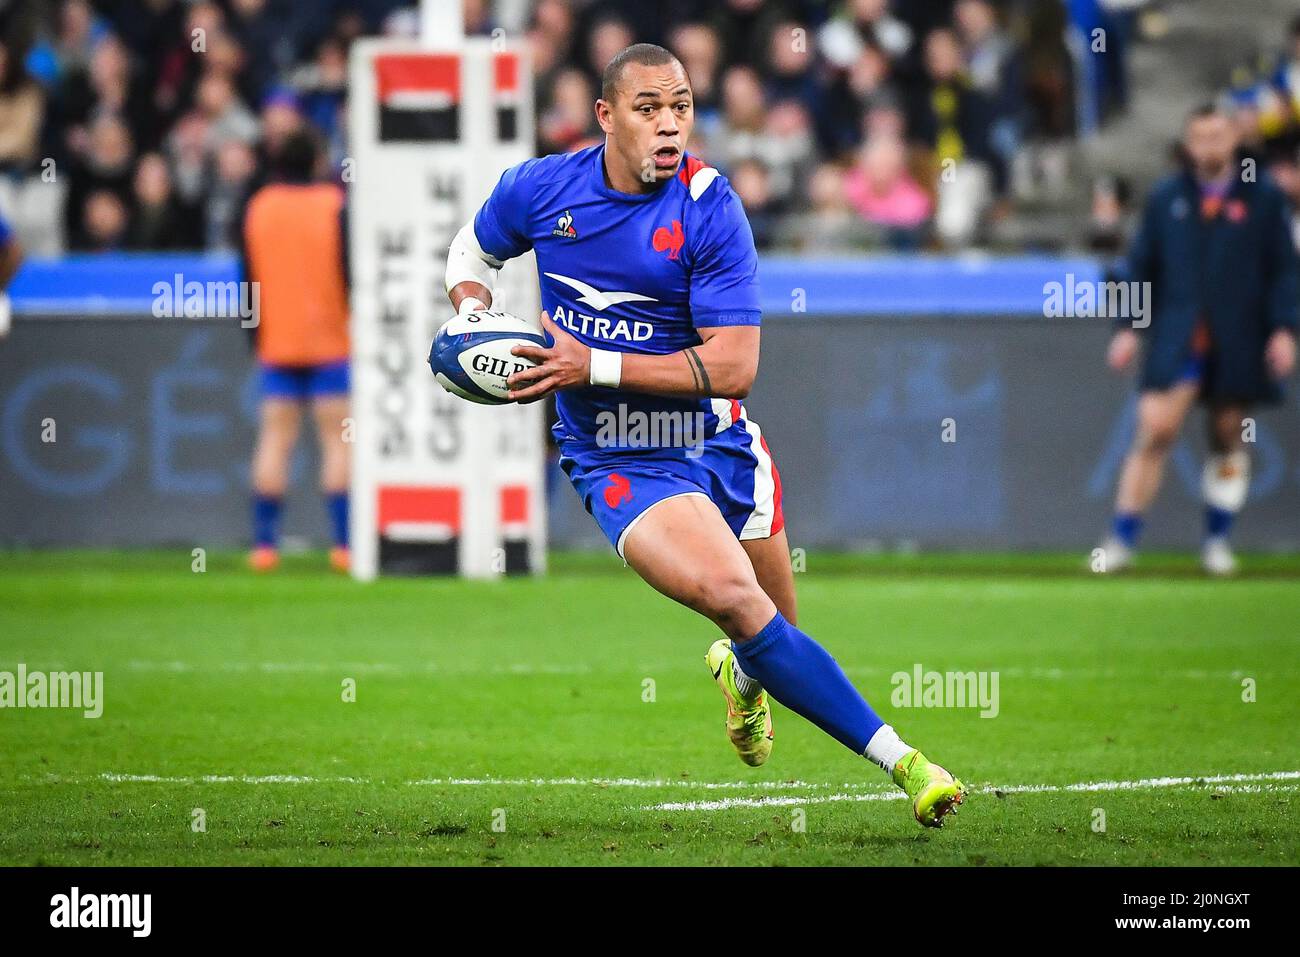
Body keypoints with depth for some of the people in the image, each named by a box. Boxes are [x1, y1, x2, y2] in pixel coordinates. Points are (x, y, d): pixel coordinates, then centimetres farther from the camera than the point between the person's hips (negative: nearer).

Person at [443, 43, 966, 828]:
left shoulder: (710, 210, -13)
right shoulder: (540, 189, -6)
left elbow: (734, 364, -18)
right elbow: (475, 248, 19)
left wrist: (594, 366, -23)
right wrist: (473, 318, -3)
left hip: (716, 438, 1)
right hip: (618, 463, -1)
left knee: (773, 630, 11)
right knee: (732, 597, -26)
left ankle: (742, 675, 54)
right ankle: (900, 761, -25)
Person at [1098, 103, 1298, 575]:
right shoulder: (1166, 198, 9)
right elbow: (1140, 266, 12)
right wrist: (1128, 328, 5)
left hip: (1239, 342, 0)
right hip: (1176, 338, 0)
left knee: (1228, 441, 5)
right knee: (1155, 431, -10)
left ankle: (1217, 540, 17)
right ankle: (1122, 540, -7)